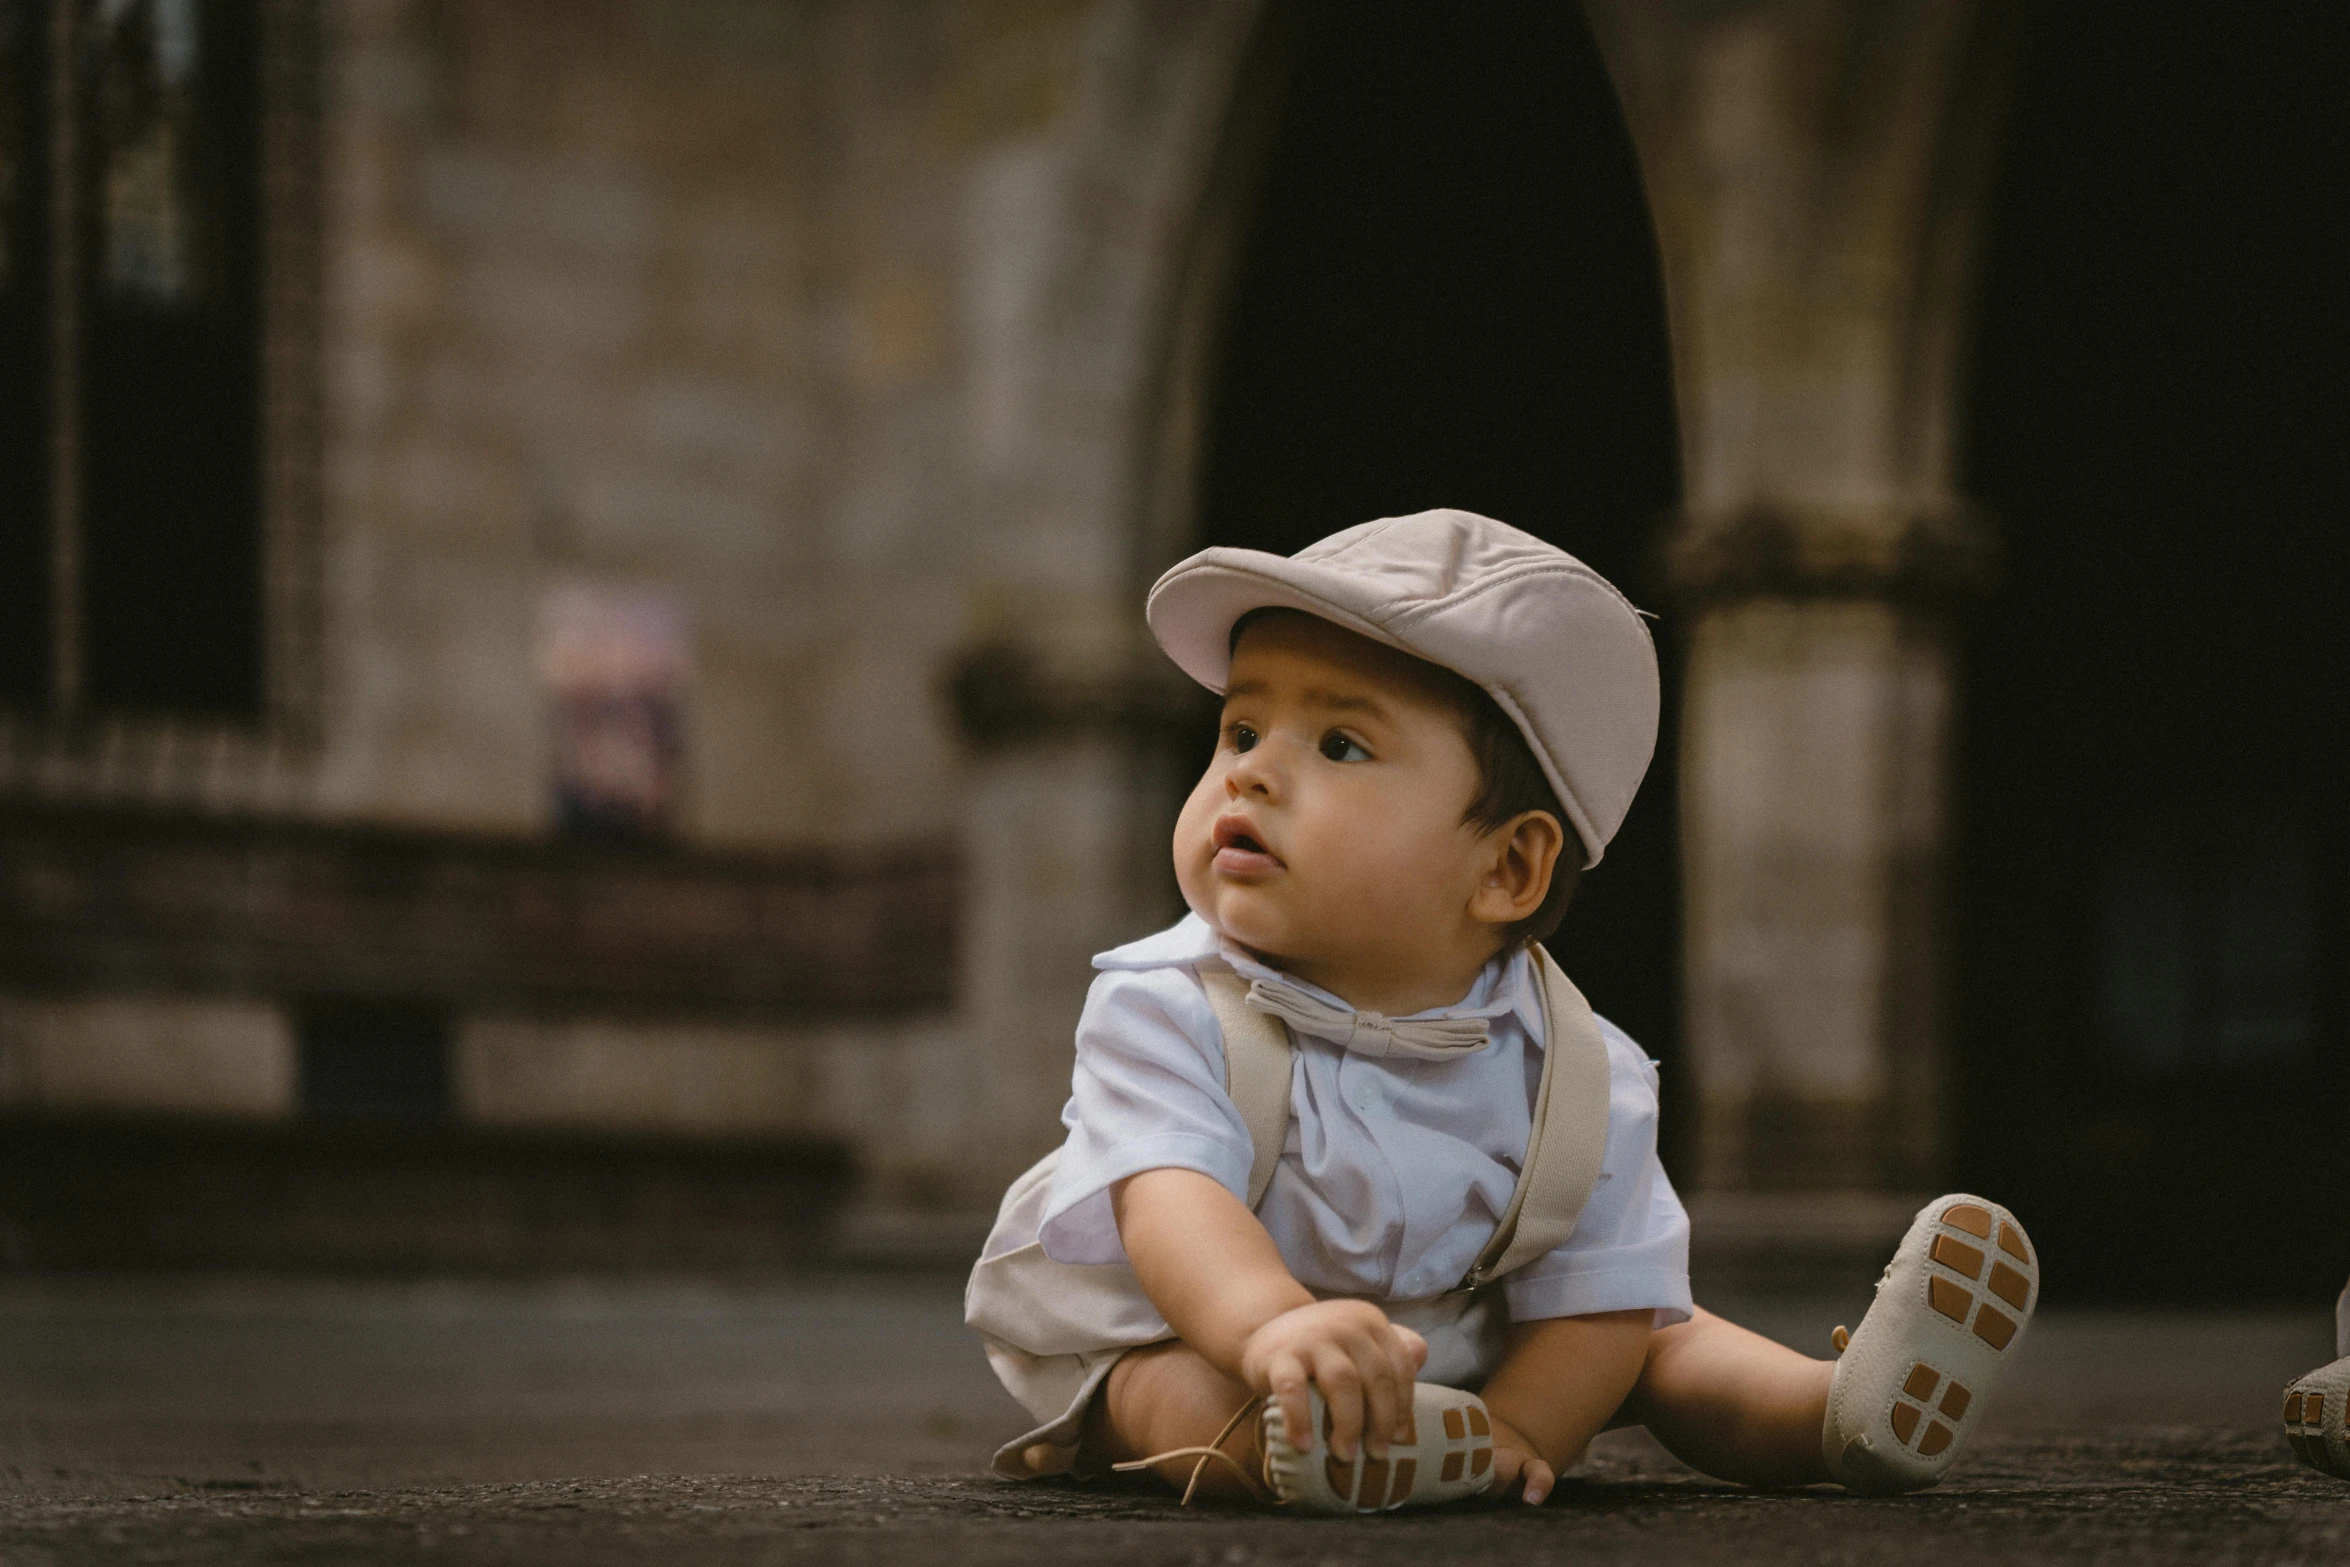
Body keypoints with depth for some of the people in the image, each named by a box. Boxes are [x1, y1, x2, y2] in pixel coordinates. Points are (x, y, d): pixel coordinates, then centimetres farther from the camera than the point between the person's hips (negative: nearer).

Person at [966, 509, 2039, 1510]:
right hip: (1175, 1344, -4)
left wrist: (1505, 1442, -31)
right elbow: (1170, 1194, -40)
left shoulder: (1580, 1077, -15)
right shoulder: (1167, 1012, -23)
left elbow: (1598, 1300, -14)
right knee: (1175, 1390, -35)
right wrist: (1271, 1326, -61)